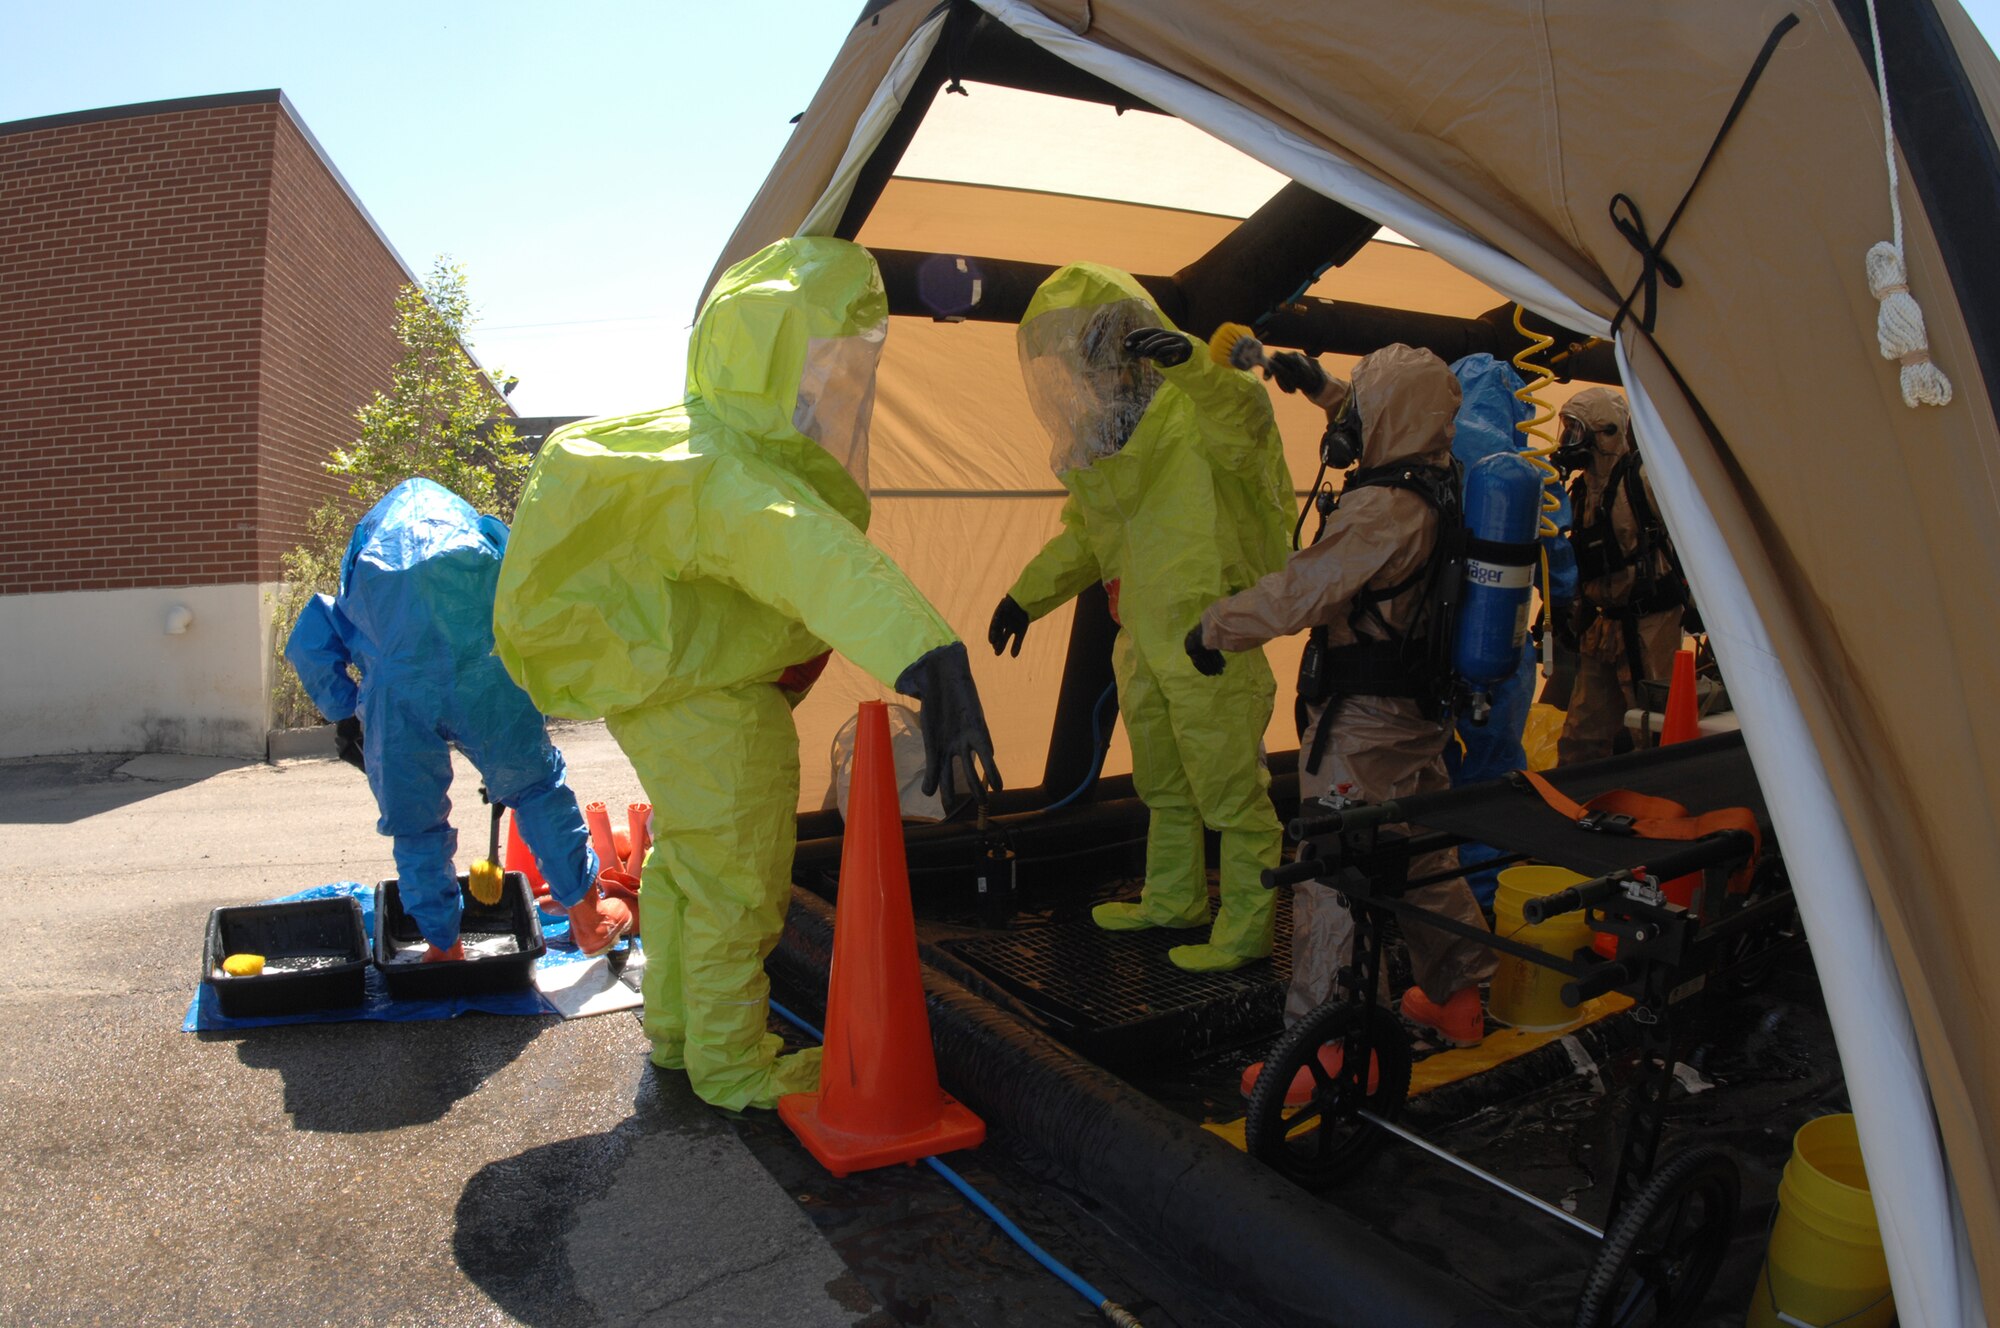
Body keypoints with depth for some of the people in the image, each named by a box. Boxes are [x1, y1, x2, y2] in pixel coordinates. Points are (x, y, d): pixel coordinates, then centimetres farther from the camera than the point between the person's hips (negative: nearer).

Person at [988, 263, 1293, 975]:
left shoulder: (1190, 409, -16)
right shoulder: (1097, 438, 10)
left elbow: (1245, 422, -41)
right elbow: (1081, 536, 22)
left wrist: (1190, 362, -57)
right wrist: (1027, 594, 16)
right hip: (1144, 640, 9)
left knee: (1229, 787, 2)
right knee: (1163, 781, 22)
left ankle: (1247, 927, 18)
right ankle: (1173, 900, 40)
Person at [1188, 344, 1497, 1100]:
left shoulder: (1383, 510, -24)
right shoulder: (1445, 485, 5)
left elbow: (1299, 593, -23)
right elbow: (1390, 439, 27)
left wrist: (1213, 628, -9)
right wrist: (1321, 388, 30)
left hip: (1362, 725, -10)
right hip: (1423, 714, 10)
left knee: (1334, 878, -3)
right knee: (1424, 856, 23)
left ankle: (1331, 1049, 5)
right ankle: (1457, 997, 39)